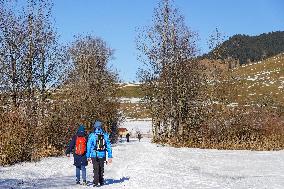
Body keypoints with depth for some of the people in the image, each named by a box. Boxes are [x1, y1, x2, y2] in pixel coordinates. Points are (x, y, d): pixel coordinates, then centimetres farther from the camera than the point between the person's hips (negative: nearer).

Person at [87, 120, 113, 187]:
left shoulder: (92, 135, -7)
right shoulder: (105, 135, 1)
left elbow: (88, 146, -4)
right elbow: (109, 146, 3)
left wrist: (88, 156, 3)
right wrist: (110, 156, 7)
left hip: (94, 155, -3)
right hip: (102, 155, 3)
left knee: (96, 169, 3)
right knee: (101, 169, 16)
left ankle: (96, 182, -4)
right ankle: (101, 182, 22)